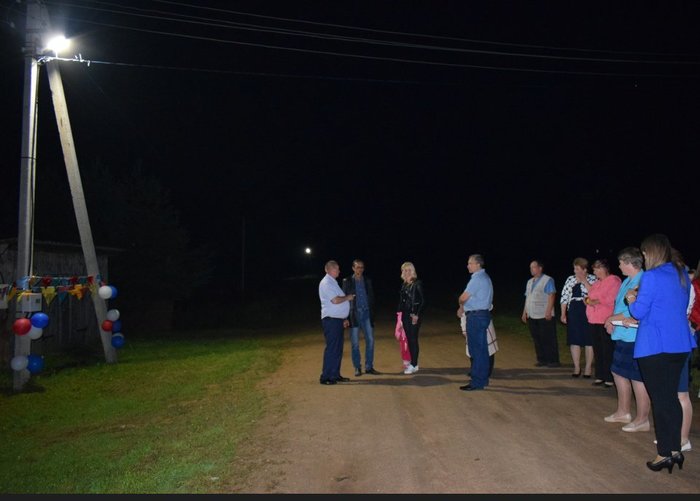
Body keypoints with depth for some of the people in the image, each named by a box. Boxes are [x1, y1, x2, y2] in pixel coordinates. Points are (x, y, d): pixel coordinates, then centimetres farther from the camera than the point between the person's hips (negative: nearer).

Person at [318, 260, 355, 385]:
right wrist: (347, 297, -5)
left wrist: (344, 318, 19)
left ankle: (335, 375, 17)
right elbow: (335, 300, -22)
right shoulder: (326, 283, -12)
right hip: (331, 320, -10)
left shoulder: (333, 282, 19)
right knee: (331, 348, -9)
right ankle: (326, 377, -6)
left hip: (338, 320, 10)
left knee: (338, 348, 11)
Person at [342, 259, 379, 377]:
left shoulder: (367, 281, 11)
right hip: (354, 314, -3)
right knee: (355, 342, 1)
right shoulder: (347, 281, 2)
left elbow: (371, 297, 13)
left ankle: (369, 367, 8)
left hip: (366, 314, 3)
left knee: (370, 340, 0)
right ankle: (357, 368, 10)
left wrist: (372, 312, 2)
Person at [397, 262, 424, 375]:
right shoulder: (404, 285, 11)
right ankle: (413, 363, 18)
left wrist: (417, 315, -14)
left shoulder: (417, 284, -8)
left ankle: (414, 365, -1)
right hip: (405, 315, 7)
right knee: (409, 339, 10)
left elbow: (422, 301, -11)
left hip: (414, 314, -7)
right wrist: (400, 313, 8)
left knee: (413, 339, -6)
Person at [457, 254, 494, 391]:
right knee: (482, 348, 14)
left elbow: (463, 298, -17)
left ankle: (477, 382, -3)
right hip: (483, 314, 10)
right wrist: (463, 307, 14)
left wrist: (461, 305, 4)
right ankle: (483, 379, 22)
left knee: (476, 349, -6)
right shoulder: (484, 277, 15)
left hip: (476, 317, -10)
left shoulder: (477, 279, -17)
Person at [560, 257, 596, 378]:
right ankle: (576, 367, 13)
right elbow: (564, 297, 8)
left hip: (588, 312, -3)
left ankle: (588, 368, 12)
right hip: (573, 312, 3)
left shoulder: (593, 279, -1)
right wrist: (563, 314, 3)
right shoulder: (570, 279, 9)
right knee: (574, 340, 4)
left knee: (588, 341, 2)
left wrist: (584, 281, -14)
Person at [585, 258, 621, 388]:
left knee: (608, 350, -6)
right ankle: (600, 376, 15)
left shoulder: (613, 280, -6)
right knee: (597, 349, 8)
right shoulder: (597, 282, 21)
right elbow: (591, 296, 22)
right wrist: (588, 300, 0)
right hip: (594, 321, 8)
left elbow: (610, 300, -15)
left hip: (606, 321, -8)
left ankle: (610, 378, -2)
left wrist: (595, 301, -9)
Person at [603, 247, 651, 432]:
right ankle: (624, 412, 34)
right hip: (622, 336, 10)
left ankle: (642, 420, 12)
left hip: (635, 337, -10)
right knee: (619, 372, 19)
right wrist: (612, 321, 6)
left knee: (637, 378, 0)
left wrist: (612, 318, -11)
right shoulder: (627, 281, 11)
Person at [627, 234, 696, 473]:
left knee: (660, 400, 1)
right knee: (671, 397, 15)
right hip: (680, 345, 7)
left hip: (654, 347, -7)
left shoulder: (652, 277, -15)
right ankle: (675, 450, 20)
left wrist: (632, 300, 8)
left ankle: (664, 454, 8)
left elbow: (638, 312, -12)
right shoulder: (682, 274, 9)